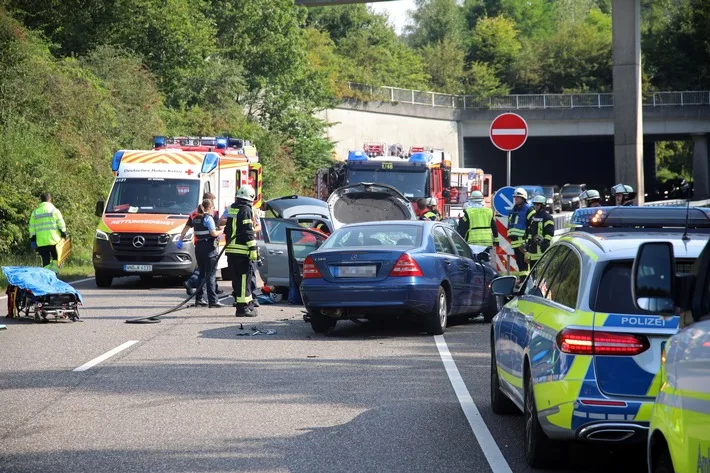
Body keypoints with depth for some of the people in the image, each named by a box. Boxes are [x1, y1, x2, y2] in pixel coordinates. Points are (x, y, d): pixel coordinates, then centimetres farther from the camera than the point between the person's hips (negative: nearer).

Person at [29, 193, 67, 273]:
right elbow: (61, 225, -5)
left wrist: (33, 240, 16)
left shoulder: (35, 212, 12)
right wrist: (64, 234, 3)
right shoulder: (54, 210, 0)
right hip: (54, 240, -3)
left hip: (41, 242, 3)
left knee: (46, 261, 6)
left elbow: (32, 228, 12)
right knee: (56, 258, 9)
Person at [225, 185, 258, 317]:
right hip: (242, 251, -9)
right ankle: (242, 308, -7)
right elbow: (248, 232, -16)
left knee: (237, 279, 14)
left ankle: (248, 303, 25)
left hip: (230, 250, 9)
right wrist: (253, 249, -17)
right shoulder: (245, 210, -10)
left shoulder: (231, 209, 16)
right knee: (243, 278, -6)